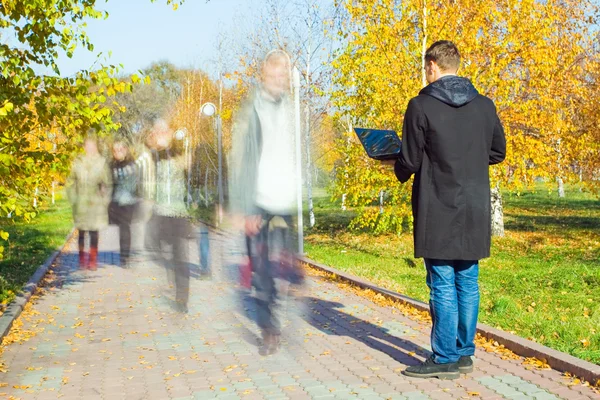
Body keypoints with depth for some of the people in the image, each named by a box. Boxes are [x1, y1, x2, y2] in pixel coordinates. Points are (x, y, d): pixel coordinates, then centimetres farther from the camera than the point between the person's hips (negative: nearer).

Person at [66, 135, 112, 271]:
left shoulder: (102, 162, 2)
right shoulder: (78, 162, 4)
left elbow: (107, 184, 5)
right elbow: (70, 183, 10)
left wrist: (105, 201, -2)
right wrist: (73, 200, 3)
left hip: (96, 203, -1)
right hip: (81, 203, 1)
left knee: (94, 233, 0)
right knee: (82, 232, 3)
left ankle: (92, 261, 8)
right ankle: (82, 260, 12)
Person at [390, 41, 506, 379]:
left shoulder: (421, 106, -10)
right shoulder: (485, 105, 6)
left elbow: (410, 162, -8)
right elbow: (498, 152, 14)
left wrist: (401, 172, 14)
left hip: (438, 212, -5)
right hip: (475, 211, 5)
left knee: (443, 285, 1)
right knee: (468, 283, 12)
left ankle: (446, 359, 6)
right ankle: (465, 352, 21)